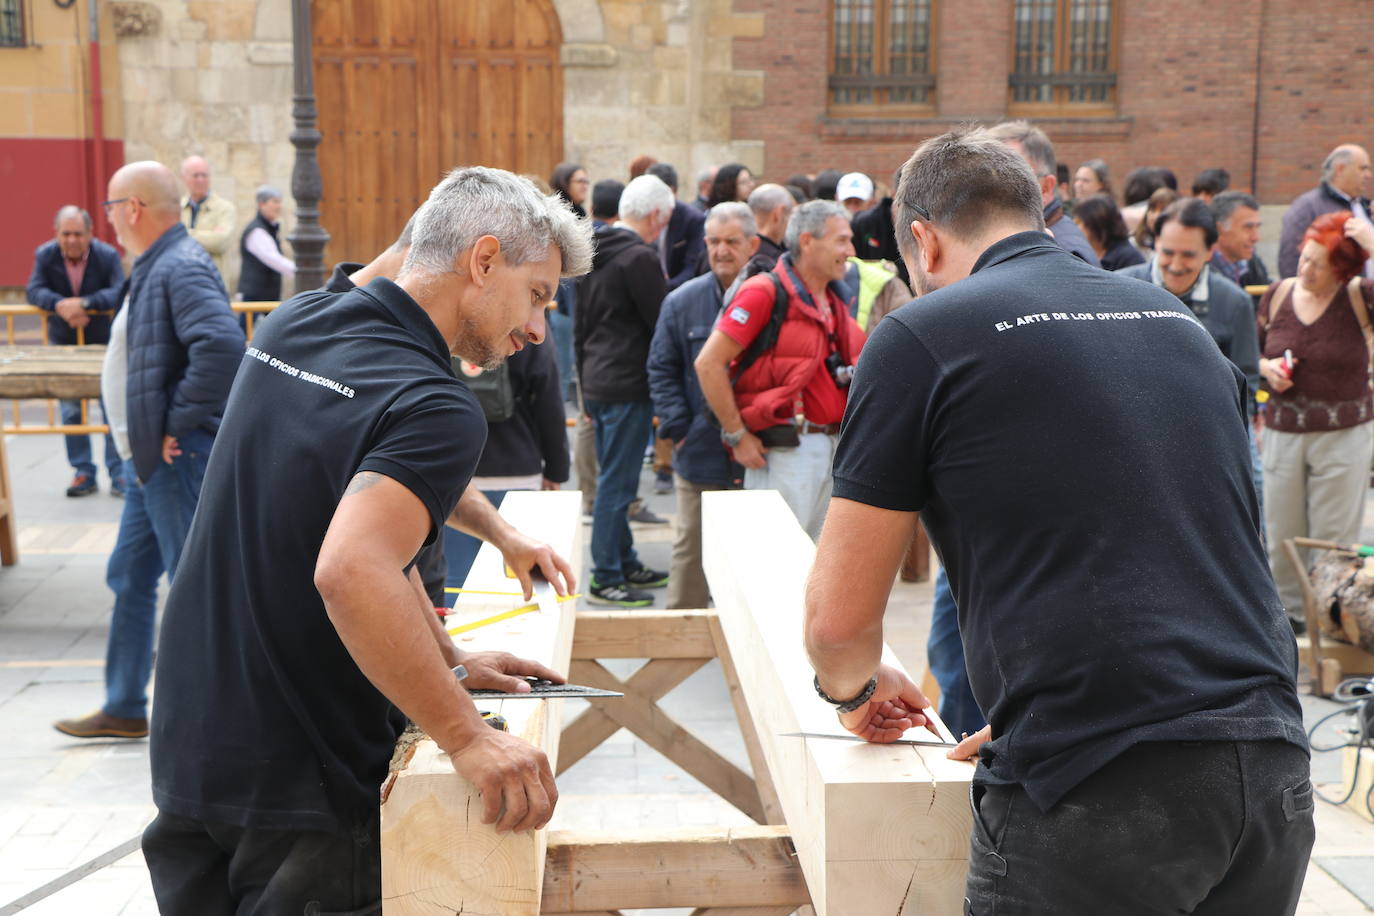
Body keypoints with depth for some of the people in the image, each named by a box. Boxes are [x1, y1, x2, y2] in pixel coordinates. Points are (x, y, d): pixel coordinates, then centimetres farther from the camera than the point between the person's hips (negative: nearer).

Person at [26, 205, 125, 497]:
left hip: (103, 341, -2)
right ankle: (83, 473, 15)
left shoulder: (107, 255, -15)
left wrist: (83, 303, -36)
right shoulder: (45, 255, -7)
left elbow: (120, 293, -25)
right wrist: (59, 305, -33)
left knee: (113, 407, -1)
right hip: (63, 342, 3)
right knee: (70, 411, 6)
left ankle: (118, 474, 6)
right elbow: (34, 290, -14)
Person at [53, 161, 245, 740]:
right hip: (150, 459, 11)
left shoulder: (182, 269, -17)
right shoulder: (154, 268, 16)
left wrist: (179, 423, -25)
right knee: (129, 579, 17)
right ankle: (125, 710, 29)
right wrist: (144, 440, 15)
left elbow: (222, 345, -33)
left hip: (180, 459, -11)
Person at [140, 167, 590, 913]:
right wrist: (466, 737, -31)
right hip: (298, 786, -8)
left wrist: (444, 659, 13)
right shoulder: (440, 410, -23)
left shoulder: (293, 322, 4)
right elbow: (352, 572, -38)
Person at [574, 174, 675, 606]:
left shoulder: (594, 254, 13)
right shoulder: (640, 257, -15)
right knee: (616, 483, -4)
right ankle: (606, 578, 2)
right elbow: (663, 323, -14)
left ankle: (625, 562, 26)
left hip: (597, 382, 9)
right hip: (628, 386, -9)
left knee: (614, 478, 16)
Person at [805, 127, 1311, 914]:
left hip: (1098, 790, -6)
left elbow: (839, 617, -1)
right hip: (1273, 771, 7)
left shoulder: (922, 336, -2)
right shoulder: (1181, 320, 16)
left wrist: (855, 688, 21)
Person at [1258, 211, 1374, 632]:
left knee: (1334, 539, 3)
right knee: (1281, 535, 9)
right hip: (1282, 433, 3)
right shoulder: (1278, 294, 2)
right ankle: (1287, 610, 26)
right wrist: (1266, 368, -8)